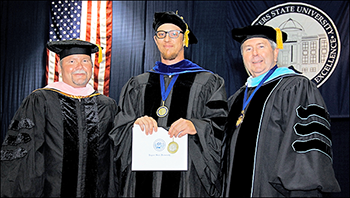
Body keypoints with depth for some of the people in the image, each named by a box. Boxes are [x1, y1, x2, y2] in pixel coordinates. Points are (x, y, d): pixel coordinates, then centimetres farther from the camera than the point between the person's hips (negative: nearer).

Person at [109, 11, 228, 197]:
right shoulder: (136, 85, 16)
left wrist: (196, 127, -21)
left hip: (188, 179, -2)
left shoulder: (209, 83, 8)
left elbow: (220, 129, -2)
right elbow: (119, 131, 8)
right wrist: (135, 124, -13)